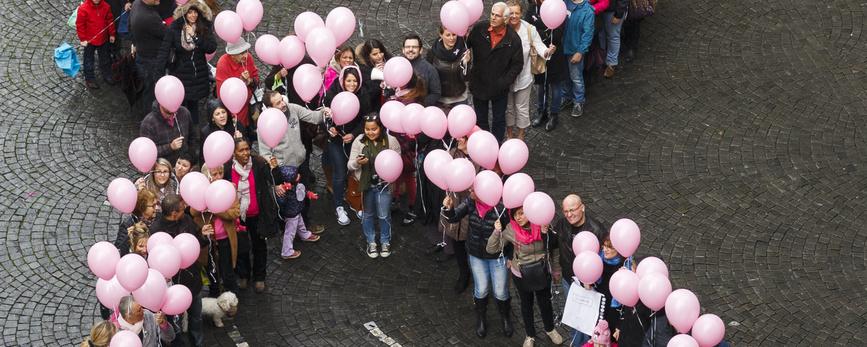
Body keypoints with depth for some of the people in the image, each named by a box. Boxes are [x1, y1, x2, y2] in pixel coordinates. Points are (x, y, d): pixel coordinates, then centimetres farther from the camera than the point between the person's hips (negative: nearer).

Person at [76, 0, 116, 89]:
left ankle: (107, 76, 40)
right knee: (89, 61, 11)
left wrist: (112, 34, 7)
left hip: (103, 39, 4)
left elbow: (110, 20, 3)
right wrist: (82, 39, -14)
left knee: (105, 59, 21)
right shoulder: (83, 9, -22)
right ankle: (89, 79, 25)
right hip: (89, 41, -4)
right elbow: (79, 25, -15)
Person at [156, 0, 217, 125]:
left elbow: (212, 48, -12)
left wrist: (195, 36, -21)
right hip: (180, 72, -2)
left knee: (193, 104, 12)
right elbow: (164, 49, -17)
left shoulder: (205, 27, -5)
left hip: (198, 74, 2)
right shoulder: (175, 28, -13)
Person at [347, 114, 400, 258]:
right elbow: (350, 166, -8)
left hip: (384, 184, -1)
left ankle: (385, 242, 32)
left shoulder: (391, 141, -11)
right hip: (366, 184, 1)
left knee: (384, 215, 9)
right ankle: (371, 242, 36)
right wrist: (357, 163, -30)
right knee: (367, 214, 16)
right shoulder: (359, 141, -9)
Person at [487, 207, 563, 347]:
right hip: (521, 275, 0)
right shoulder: (510, 230, -21)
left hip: (542, 273, 0)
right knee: (526, 304, 21)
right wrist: (497, 232, -30)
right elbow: (491, 249, -17)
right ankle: (530, 335, 45)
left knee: (545, 302, 21)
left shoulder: (542, 225, -22)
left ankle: (550, 329, 50)